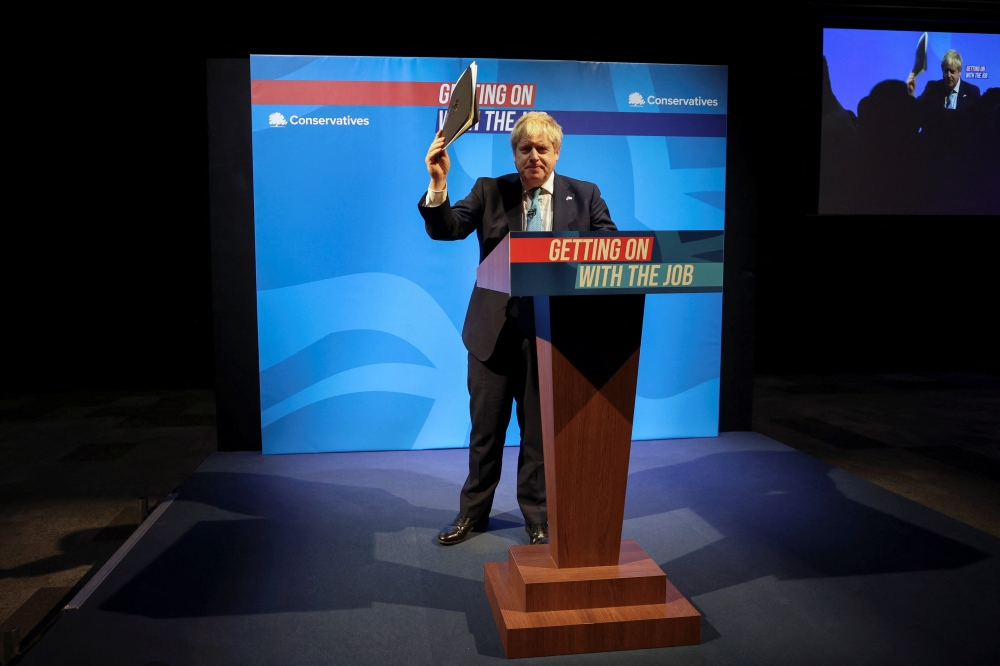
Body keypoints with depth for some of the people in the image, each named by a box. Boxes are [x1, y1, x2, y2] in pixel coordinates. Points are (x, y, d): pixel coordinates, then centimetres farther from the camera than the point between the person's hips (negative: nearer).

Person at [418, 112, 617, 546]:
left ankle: (538, 518, 29)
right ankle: (473, 513, 31)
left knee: (540, 430, 11)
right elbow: (446, 230, -7)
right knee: (486, 428, 13)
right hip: (495, 331, 1)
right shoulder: (489, 191, 4)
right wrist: (438, 183, -25)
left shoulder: (584, 196, 5)